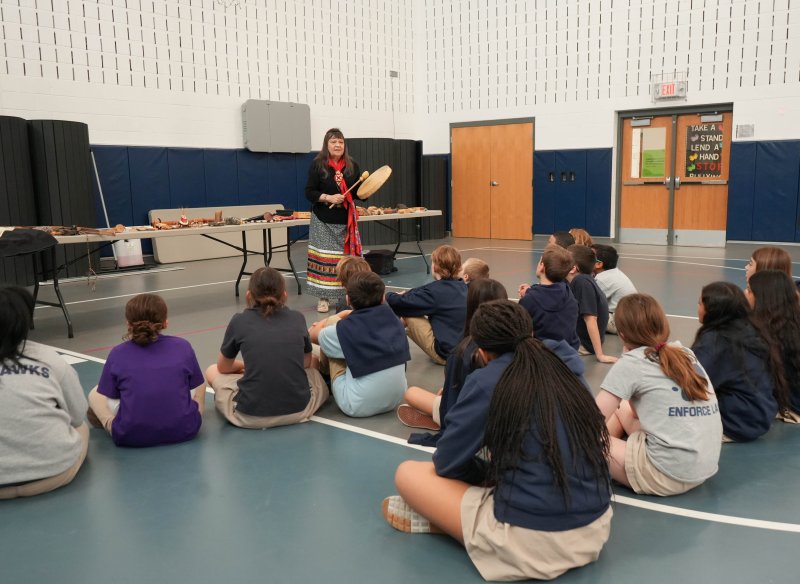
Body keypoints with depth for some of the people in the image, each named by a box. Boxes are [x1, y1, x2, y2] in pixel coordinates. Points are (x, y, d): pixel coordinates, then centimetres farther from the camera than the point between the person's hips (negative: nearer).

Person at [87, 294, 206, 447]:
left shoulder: (117, 354, -1)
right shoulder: (183, 346, 0)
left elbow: (102, 397, -1)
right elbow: (199, 388, 6)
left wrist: (109, 423, 13)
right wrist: (196, 417, 18)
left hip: (131, 436, 2)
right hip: (183, 430, -2)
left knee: (95, 394, 25)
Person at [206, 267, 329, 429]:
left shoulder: (239, 321, 0)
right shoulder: (297, 319, 4)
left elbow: (223, 367, 16)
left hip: (251, 415, -3)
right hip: (299, 410, 3)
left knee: (212, 372, 25)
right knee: (313, 369, 35)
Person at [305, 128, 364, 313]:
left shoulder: (352, 165, 7)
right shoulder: (317, 165, -2)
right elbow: (309, 192, -5)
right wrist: (328, 197, -18)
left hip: (346, 219, 3)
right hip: (323, 221, -3)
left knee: (347, 256, 3)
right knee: (325, 257, -3)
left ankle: (346, 295, 14)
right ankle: (323, 298, 5)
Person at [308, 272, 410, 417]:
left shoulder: (345, 330, -14)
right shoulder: (393, 319, -2)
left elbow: (312, 335, 10)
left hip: (358, 406, -5)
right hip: (394, 400, 6)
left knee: (331, 322, 5)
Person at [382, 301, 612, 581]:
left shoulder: (485, 380, -7)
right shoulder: (562, 371, 9)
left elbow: (446, 463, 0)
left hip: (533, 540, -6)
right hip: (596, 529, 7)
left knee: (408, 473, 7)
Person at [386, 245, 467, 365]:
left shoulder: (434, 291, -18)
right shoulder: (463, 287, 6)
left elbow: (400, 303, -16)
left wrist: (388, 296, 6)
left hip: (445, 354, -8)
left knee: (407, 312, -5)